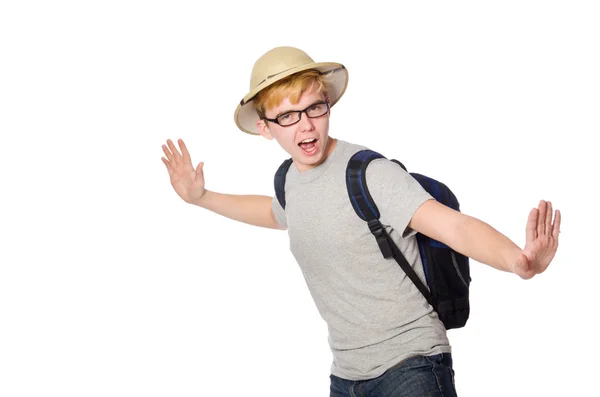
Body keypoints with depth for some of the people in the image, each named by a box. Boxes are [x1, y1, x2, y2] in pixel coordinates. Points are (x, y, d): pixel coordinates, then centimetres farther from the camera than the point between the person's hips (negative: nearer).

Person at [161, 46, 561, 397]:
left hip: (410, 363, -7)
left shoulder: (371, 175, -18)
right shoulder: (290, 178, 5)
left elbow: (455, 225, -31)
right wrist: (202, 197, 31)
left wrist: (518, 261, -50)